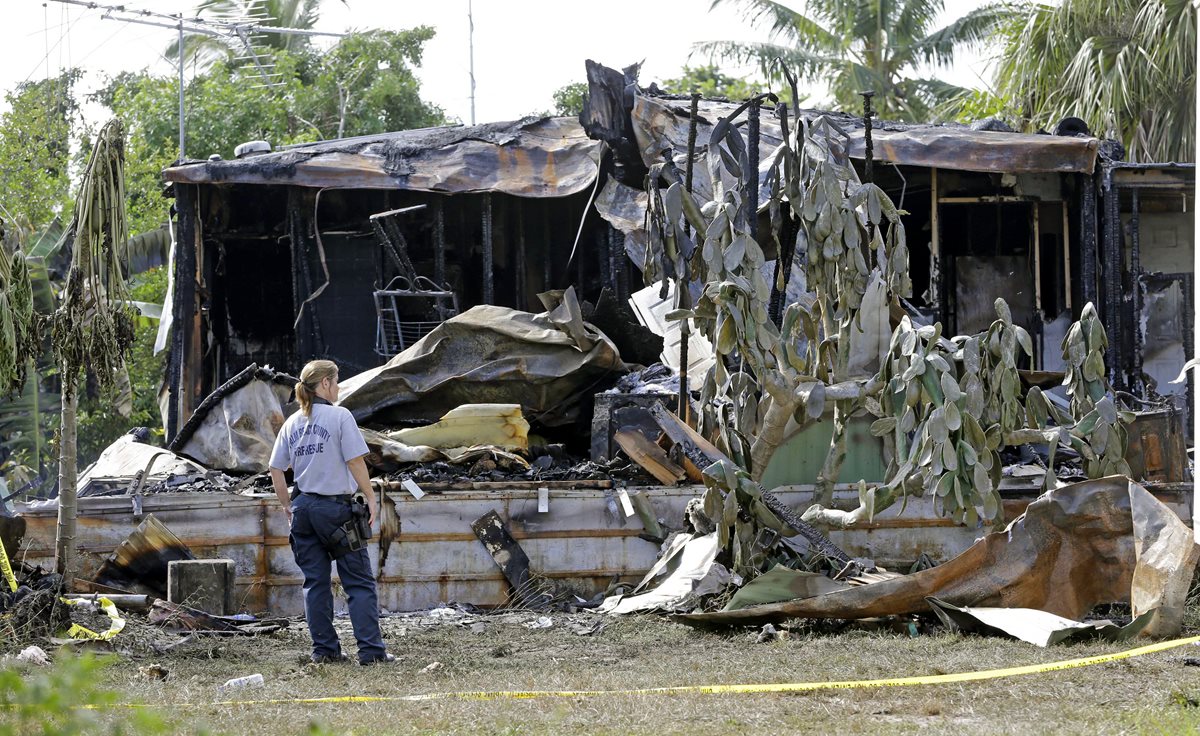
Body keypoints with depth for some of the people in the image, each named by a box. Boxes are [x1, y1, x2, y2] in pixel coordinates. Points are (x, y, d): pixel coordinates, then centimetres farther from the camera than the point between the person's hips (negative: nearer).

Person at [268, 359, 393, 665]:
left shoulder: (292, 423, 8)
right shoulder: (339, 416, -9)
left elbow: (276, 471, 9)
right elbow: (355, 461, -13)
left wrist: (288, 508, 16)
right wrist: (370, 497, -4)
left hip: (303, 506, 5)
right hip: (335, 507, -5)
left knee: (315, 581, 11)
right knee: (359, 582, 0)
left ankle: (324, 649, 11)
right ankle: (370, 650, -4)